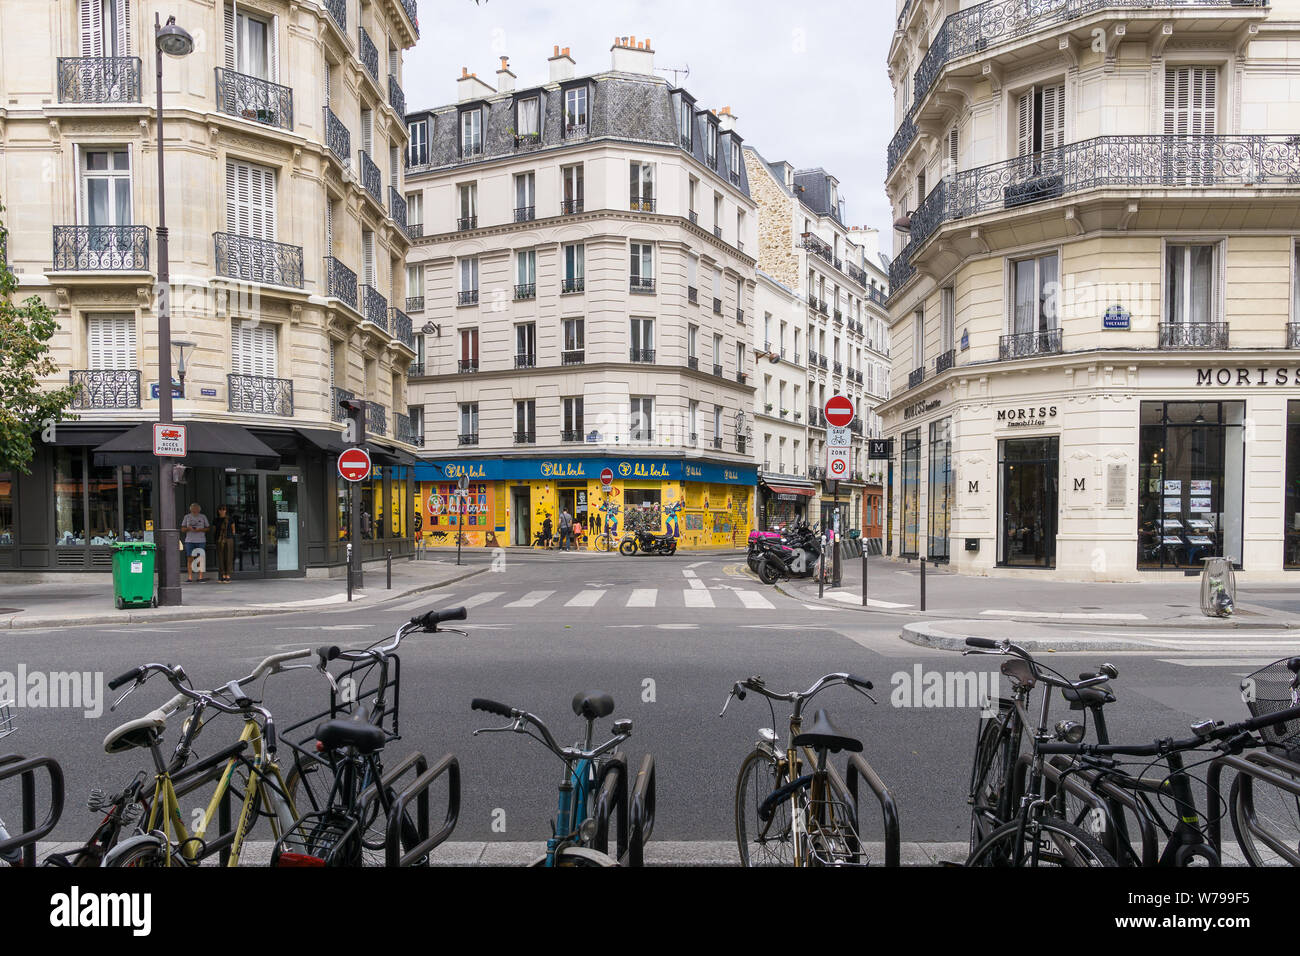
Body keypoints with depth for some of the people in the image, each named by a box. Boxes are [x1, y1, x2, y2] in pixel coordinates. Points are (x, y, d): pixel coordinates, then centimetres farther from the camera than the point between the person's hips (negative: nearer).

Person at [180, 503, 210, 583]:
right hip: (189, 541, 1)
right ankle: (190, 578, -1)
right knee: (190, 559, -3)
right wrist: (189, 528, -10)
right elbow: (182, 529, 11)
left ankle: (200, 577, 0)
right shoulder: (187, 517, 9)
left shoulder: (203, 517, 8)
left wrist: (200, 529, -10)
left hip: (201, 540, -1)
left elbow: (207, 528, 9)